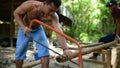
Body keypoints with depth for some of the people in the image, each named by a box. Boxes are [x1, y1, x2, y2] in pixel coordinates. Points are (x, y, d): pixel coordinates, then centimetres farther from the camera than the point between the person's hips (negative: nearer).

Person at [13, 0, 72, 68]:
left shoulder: (53, 16, -32)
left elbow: (58, 31, -45)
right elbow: (16, 13, -20)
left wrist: (65, 49, -59)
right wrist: (23, 27, -35)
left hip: (38, 29, 1)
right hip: (25, 29, -1)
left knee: (45, 52, -15)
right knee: (20, 53, 0)